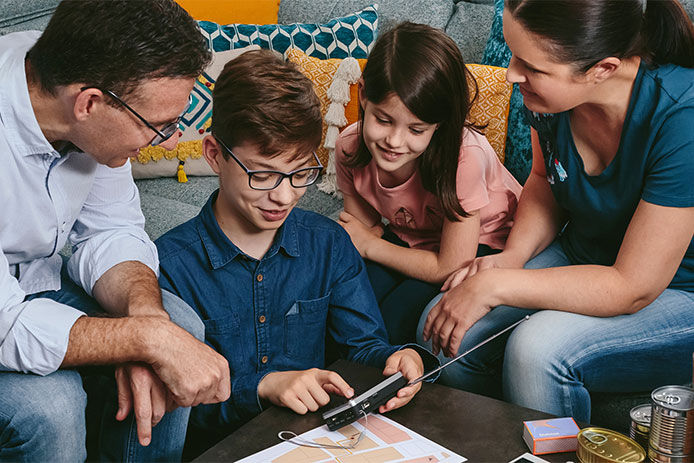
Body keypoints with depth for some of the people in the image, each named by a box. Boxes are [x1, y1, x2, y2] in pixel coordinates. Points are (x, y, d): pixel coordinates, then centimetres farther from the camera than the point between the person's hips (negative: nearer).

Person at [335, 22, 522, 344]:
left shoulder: (464, 155, -34)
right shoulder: (350, 148, -19)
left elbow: (452, 268, -26)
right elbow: (366, 227, -1)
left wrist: (369, 245, -17)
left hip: (480, 244, -4)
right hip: (410, 237, 5)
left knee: (394, 320, -25)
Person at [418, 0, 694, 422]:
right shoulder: (553, 90, -13)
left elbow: (633, 287, -27)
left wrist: (495, 285, -25)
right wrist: (514, 255, -10)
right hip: (580, 256, 6)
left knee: (536, 349, -30)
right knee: (445, 330, -13)